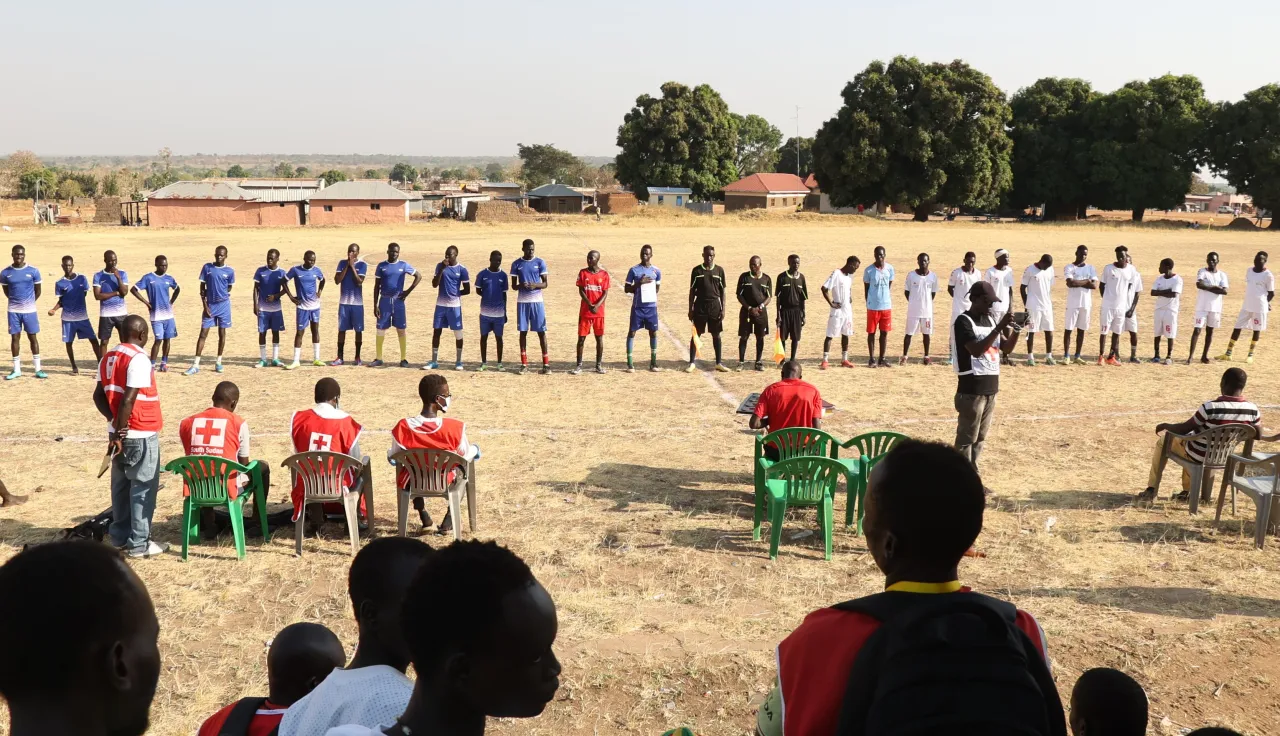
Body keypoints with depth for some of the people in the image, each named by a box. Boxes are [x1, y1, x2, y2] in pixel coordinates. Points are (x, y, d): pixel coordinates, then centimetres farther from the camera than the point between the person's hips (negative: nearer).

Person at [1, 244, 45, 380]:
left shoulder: (33, 271, -4)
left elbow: (38, 291, 5)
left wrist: (28, 302, 9)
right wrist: (17, 300, 9)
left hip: (29, 310, -1)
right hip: (13, 311, 1)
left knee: (33, 337, 3)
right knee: (15, 338, 5)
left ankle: (38, 369, 8)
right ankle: (16, 370, 13)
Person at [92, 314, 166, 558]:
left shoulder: (108, 358, 9)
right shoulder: (138, 359, -17)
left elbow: (99, 395, 9)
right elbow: (128, 400, -22)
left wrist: (114, 422, 1)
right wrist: (119, 430, -15)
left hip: (120, 433, 8)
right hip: (141, 434, -8)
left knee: (121, 485, 14)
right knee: (143, 487, -1)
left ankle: (120, 537, 21)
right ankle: (139, 543, 2)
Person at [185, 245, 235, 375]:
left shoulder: (230, 271, -1)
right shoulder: (207, 268, -1)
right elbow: (202, 288, 0)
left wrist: (224, 296, -6)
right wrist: (205, 306, -6)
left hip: (223, 305, 0)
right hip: (210, 305, 0)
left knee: (222, 333, 7)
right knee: (203, 334, -3)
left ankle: (219, 362, 18)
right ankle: (196, 365, -5)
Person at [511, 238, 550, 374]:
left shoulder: (540, 262, 1)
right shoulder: (516, 264, 4)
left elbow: (545, 284, 1)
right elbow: (513, 286, 5)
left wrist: (535, 285, -20)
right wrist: (520, 285, -18)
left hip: (537, 301, -1)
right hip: (522, 301, 1)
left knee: (541, 331, -2)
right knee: (523, 331, 4)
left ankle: (546, 363, 2)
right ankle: (524, 364, 11)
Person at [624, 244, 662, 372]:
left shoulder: (657, 271, 3)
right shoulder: (634, 270, -4)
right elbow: (626, 289, -4)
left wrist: (651, 296, 7)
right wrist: (640, 283, -17)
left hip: (651, 306, 2)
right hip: (637, 307, -2)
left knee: (653, 332, 6)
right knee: (632, 332, -1)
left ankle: (653, 362, 17)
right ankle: (630, 363, 4)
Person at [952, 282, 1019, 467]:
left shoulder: (990, 319, 12)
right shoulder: (963, 321, -12)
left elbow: (1007, 348, 13)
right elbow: (977, 349, -25)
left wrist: (1015, 331, -6)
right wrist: (1000, 327, -27)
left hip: (990, 387, 8)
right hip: (971, 389, -8)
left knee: (980, 438, 14)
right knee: (966, 438, -3)